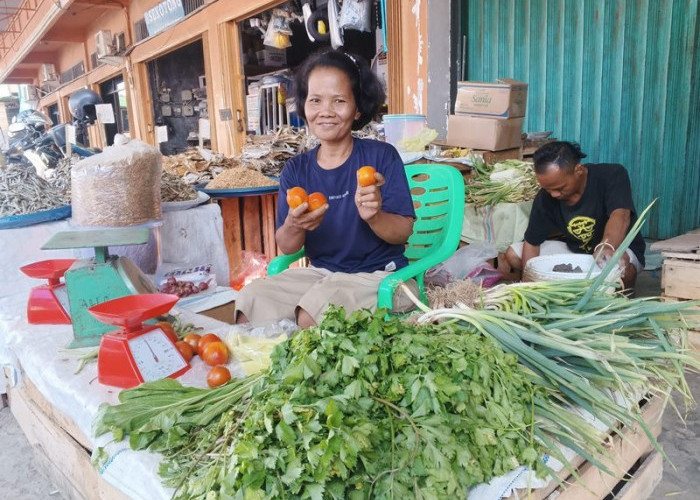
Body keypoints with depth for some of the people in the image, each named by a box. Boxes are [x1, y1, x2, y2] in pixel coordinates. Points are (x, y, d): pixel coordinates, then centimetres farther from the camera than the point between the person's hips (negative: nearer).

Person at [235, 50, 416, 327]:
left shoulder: (382, 156, -8)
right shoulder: (296, 170, 3)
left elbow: (404, 232, -9)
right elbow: (287, 247, 2)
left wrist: (374, 216, -31)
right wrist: (293, 227, -22)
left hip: (377, 274, -4)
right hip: (320, 271, 4)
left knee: (313, 312, -30)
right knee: (251, 300, -15)